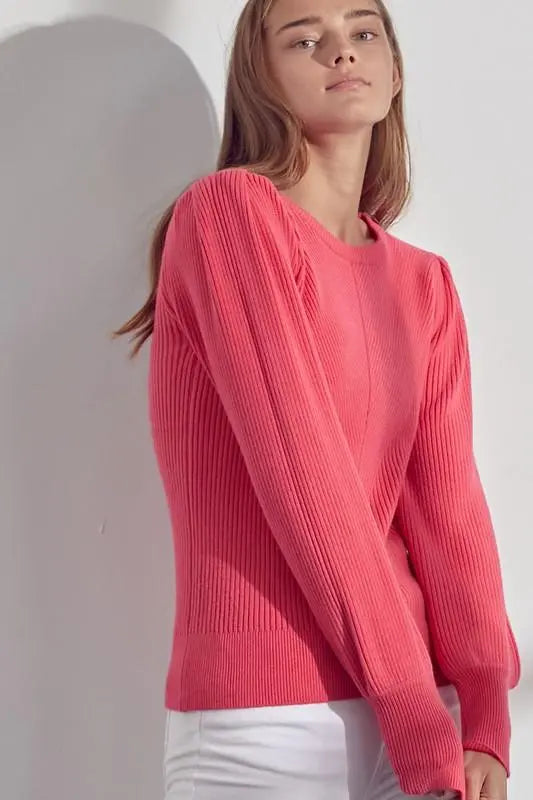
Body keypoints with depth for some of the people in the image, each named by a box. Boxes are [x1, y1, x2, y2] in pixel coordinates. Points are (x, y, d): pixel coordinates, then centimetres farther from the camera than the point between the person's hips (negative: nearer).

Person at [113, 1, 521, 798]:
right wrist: (421, 719, -14)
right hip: (265, 722, -5)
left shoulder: (426, 284, 10)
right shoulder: (227, 209, -8)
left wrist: (485, 715, -13)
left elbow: (448, 501, 0)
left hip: (420, 710, 5)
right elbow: (300, 476, -14)